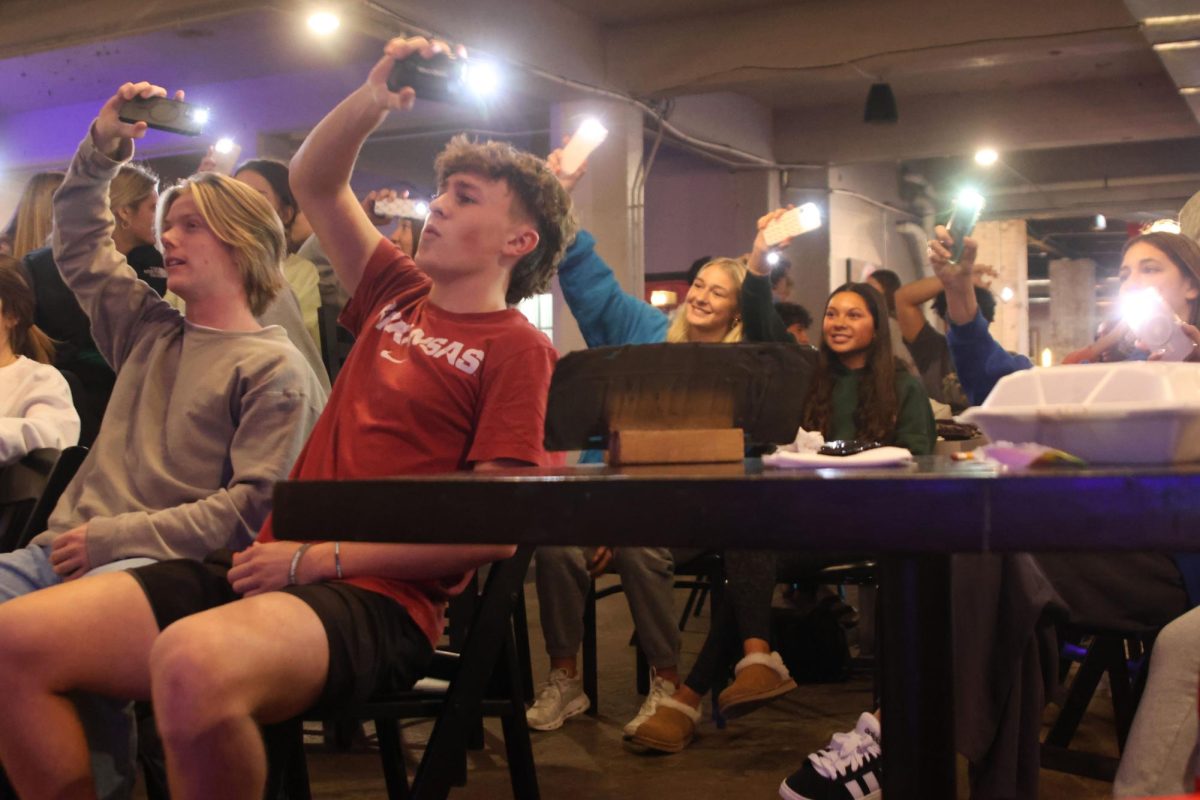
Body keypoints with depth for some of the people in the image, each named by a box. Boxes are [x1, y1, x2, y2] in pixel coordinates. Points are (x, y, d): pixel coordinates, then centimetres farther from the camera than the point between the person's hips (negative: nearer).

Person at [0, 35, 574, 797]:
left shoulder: (517, 349, -2)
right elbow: (314, 183, 27)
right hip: (267, 563, 7)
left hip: (377, 602, -7)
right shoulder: (400, 296, 18)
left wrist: (319, 557, -12)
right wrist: (373, 101, 8)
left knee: (192, 666, -40)